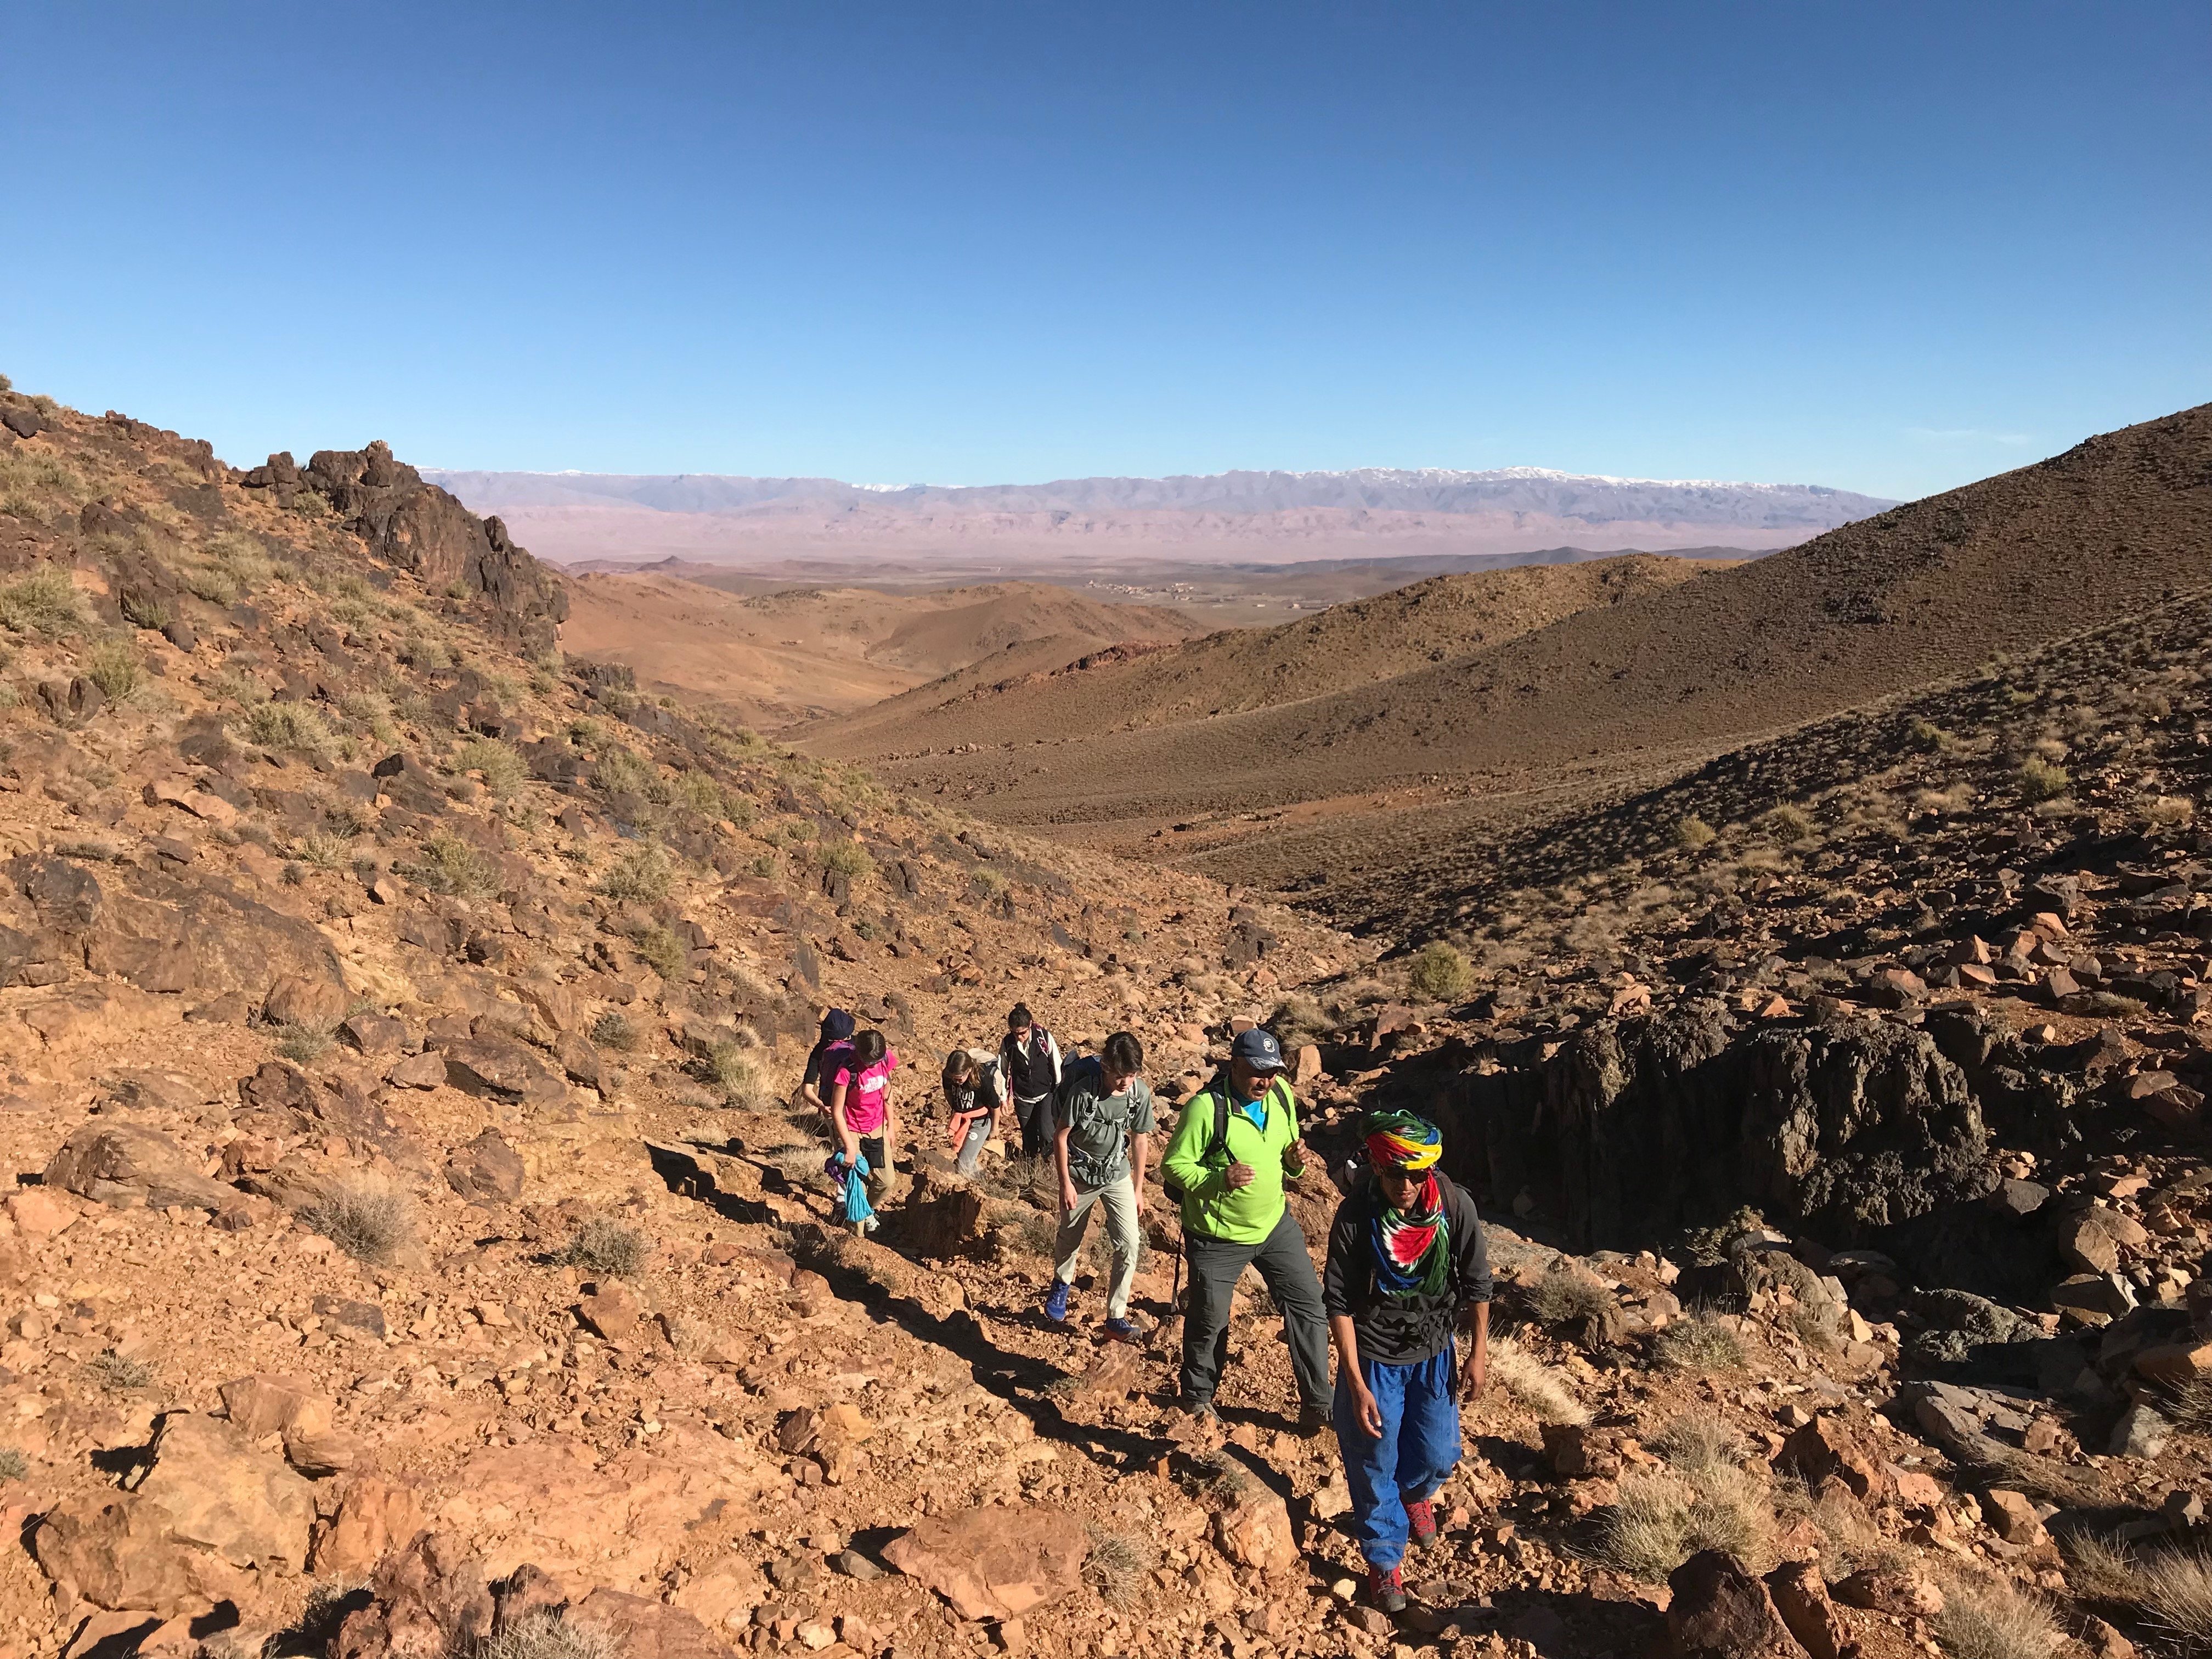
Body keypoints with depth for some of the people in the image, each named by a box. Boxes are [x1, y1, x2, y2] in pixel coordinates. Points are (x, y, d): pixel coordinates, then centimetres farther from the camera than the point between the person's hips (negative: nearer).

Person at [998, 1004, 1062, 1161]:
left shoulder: (1044, 1037, -17)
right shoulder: (1008, 1043, -11)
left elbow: (1057, 1065, -8)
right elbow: (1002, 1071, 1)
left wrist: (1061, 1093, -3)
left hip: (1047, 1094, -2)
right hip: (1023, 1098, 2)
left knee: (1046, 1134, -11)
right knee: (1029, 1136, 11)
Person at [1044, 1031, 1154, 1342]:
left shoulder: (1141, 1093, -18)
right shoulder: (1083, 1092, -29)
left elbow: (1140, 1141, -4)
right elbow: (1060, 1136, -15)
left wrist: (1138, 1189, 3)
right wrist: (1066, 1183, -11)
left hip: (1118, 1176, 2)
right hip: (1080, 1176, -2)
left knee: (1128, 1245, -7)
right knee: (1070, 1237, 18)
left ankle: (1116, 1318, 6)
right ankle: (1062, 1284, 50)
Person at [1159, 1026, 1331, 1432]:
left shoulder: (1281, 1095, -4)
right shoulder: (1205, 1108, -24)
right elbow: (1174, 1167, -19)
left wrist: (1295, 1160, -13)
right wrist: (1219, 1178, -35)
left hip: (1275, 1224, 5)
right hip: (1218, 1236, -5)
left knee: (1309, 1306, 5)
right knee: (1209, 1321, 12)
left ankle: (1318, 1404, 20)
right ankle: (1198, 1396, 38)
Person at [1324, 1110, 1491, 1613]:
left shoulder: (1456, 1206, -20)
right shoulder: (1354, 1216, -24)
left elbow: (1476, 1285, -4)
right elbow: (1340, 1304, -16)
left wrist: (1478, 1354, 1)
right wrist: (1357, 1385, -17)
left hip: (1433, 1354, 2)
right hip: (1373, 1359, -2)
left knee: (1437, 1454, 13)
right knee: (1374, 1466, 7)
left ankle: (1415, 1493, 49)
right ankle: (1385, 1559, 32)